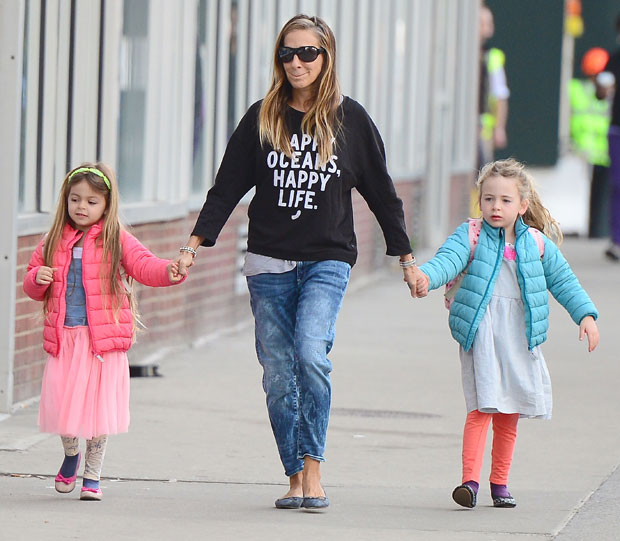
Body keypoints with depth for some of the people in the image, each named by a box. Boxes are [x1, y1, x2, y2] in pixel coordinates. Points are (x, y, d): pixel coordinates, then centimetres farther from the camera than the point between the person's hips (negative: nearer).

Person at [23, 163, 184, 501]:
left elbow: (142, 265, -13)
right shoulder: (53, 242, 11)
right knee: (59, 401, -2)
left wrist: (167, 272, -33)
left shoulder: (115, 240, 1)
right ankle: (71, 454, 30)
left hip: (103, 338, -2)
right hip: (64, 337, 2)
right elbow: (32, 287, 17)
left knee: (98, 405, -1)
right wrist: (37, 279, -7)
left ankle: (92, 475, 16)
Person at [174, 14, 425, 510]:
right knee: (278, 375, 0)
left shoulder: (350, 119, 2)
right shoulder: (262, 118, 5)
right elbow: (227, 187, 7)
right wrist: (193, 246, -1)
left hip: (327, 260, -2)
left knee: (311, 353, -23)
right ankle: (296, 478, 9)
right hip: (269, 263, 2)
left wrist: (407, 259, 11)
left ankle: (313, 465, -16)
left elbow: (381, 193, 9)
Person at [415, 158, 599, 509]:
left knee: (509, 416, 9)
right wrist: (427, 277, -36)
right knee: (482, 407, -14)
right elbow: (449, 260, -15)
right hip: (481, 332, -3)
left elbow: (563, 281, 15)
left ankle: (500, 483, 19)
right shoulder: (470, 236, 1)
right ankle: (470, 480, -17)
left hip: (521, 335, 3)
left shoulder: (538, 243, 9)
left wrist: (586, 315, 5)